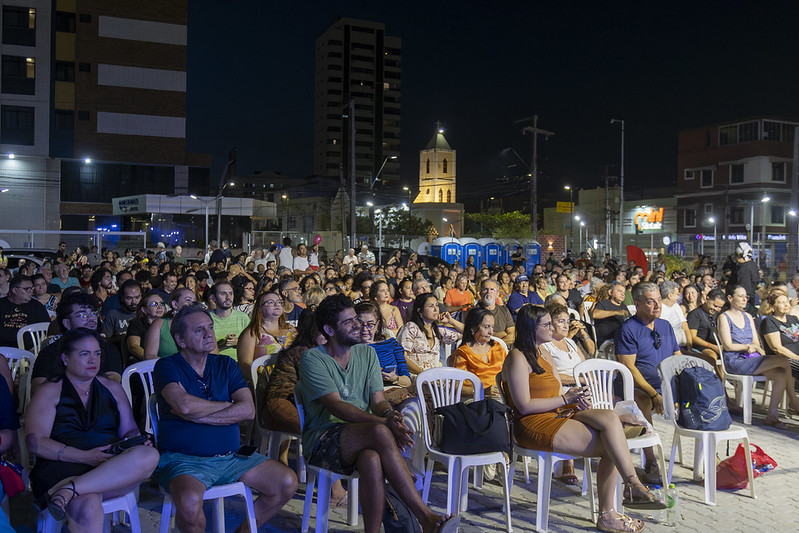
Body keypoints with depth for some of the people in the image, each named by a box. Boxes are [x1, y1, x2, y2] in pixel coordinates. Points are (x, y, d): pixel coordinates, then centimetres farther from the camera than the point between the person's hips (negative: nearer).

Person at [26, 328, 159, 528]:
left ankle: (69, 490, -33)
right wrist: (86, 457, -15)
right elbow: (35, 443, -3)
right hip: (63, 471, -5)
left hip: (113, 470, 5)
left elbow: (129, 430, 21)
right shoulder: (49, 392, 9)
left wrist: (135, 442, -6)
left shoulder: (112, 388, 21)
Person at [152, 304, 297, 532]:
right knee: (189, 502, -35)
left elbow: (248, 409, -4)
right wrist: (227, 405, -5)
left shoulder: (226, 365, 11)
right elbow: (185, 405, -22)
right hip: (183, 460, -4)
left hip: (230, 457, 5)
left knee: (287, 483, -7)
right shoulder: (167, 366, -2)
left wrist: (195, 414, -12)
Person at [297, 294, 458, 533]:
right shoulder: (313, 359, -4)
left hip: (362, 438, 4)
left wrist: (389, 413, -21)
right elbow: (336, 406, -17)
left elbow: (378, 401, 6)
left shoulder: (367, 353, 14)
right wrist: (384, 422, -30)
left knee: (372, 460, -37)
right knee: (380, 432, -34)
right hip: (323, 439, -4)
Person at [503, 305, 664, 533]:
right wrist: (566, 399, -12)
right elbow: (524, 405, -15)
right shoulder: (518, 358, -8)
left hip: (558, 415, 8)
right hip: (535, 425, -8)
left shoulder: (544, 355, 21)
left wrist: (578, 399, -4)